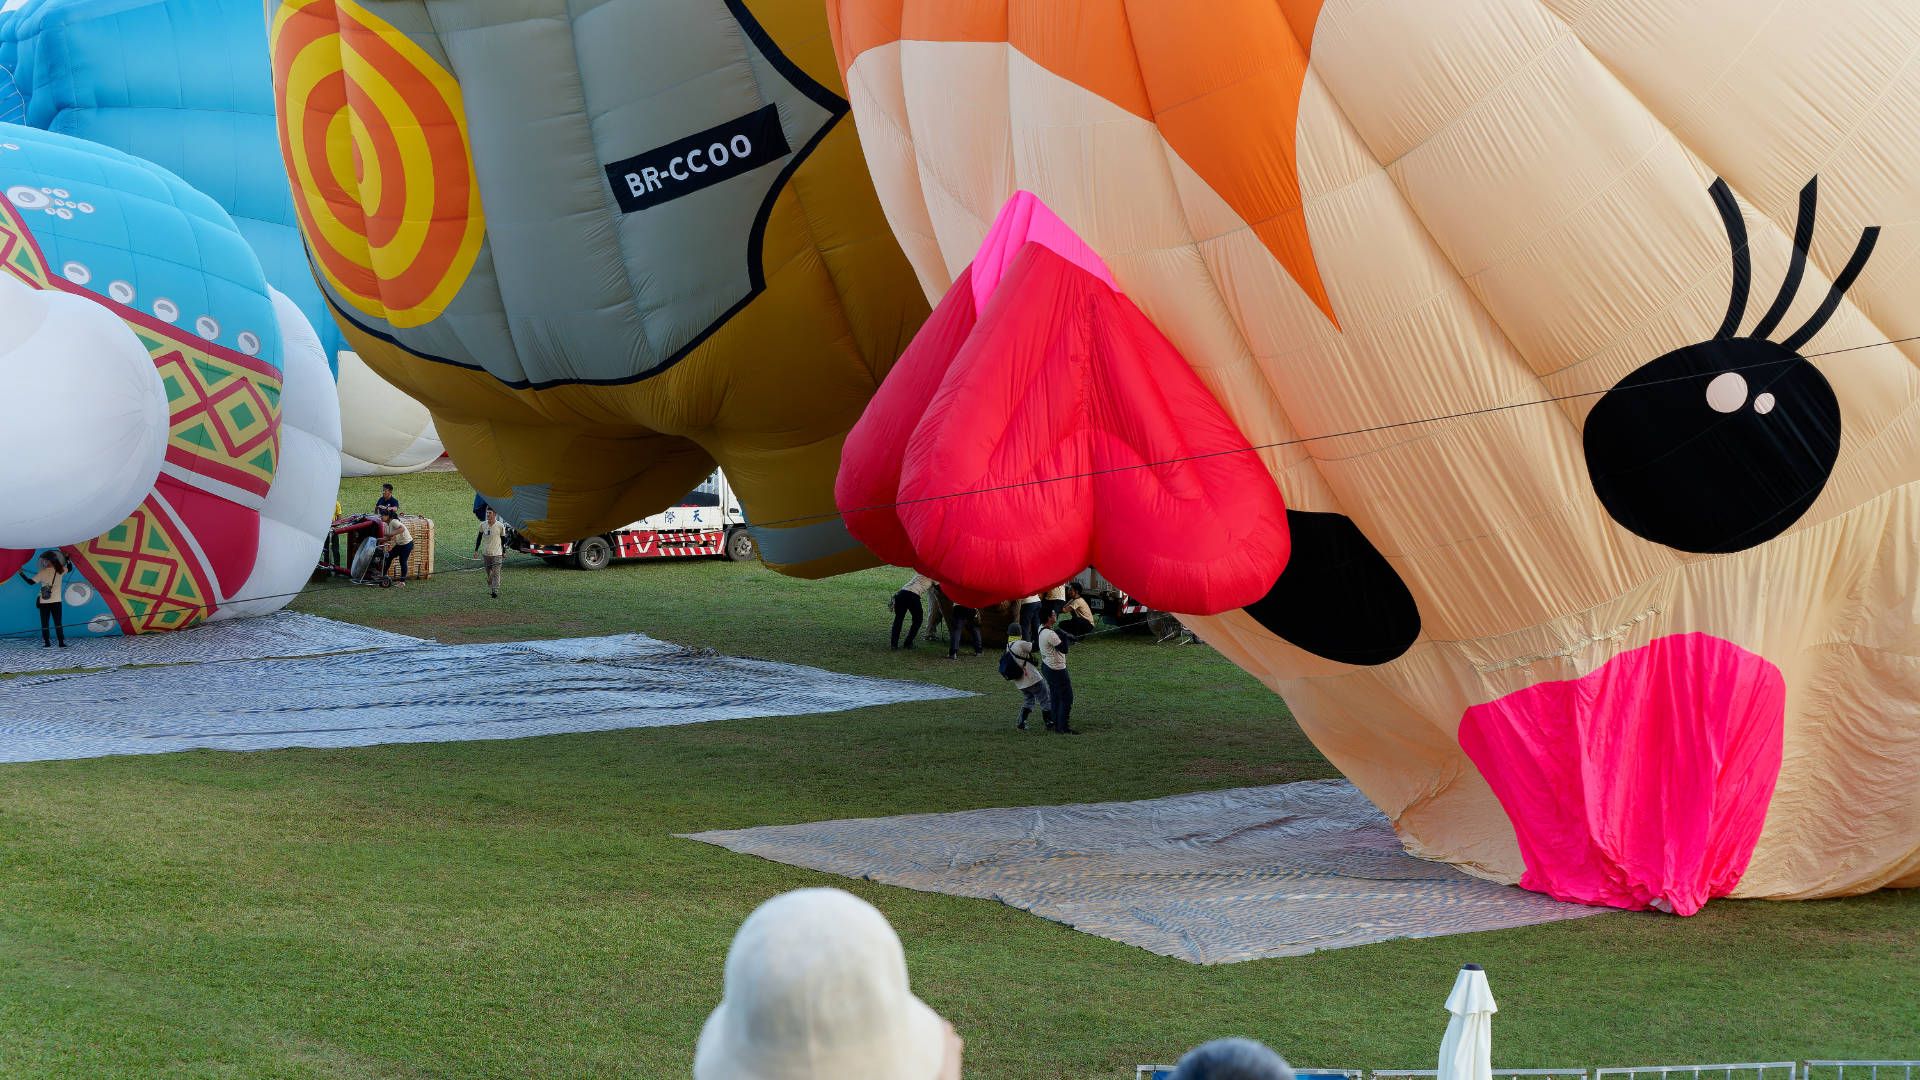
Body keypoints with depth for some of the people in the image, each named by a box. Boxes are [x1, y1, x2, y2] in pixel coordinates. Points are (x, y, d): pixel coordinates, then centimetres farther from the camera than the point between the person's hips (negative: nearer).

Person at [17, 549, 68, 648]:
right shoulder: (60, 570, -3)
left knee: (45, 624, 5)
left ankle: (47, 643, 2)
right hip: (56, 602, 2)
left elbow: (31, 582, -5)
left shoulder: (43, 572, -9)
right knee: (58, 623, 3)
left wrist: (22, 574, 7)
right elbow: (69, 568, 17)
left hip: (44, 602, -2)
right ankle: (61, 643, -1)